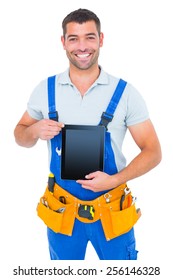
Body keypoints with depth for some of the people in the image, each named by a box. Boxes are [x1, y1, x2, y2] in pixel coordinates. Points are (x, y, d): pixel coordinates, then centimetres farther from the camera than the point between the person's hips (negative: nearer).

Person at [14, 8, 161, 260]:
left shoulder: (125, 93, -10)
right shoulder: (46, 89, -4)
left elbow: (153, 151, -7)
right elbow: (21, 136, 8)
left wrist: (114, 180, -22)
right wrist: (35, 131, -15)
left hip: (112, 210, -1)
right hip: (61, 210, 2)